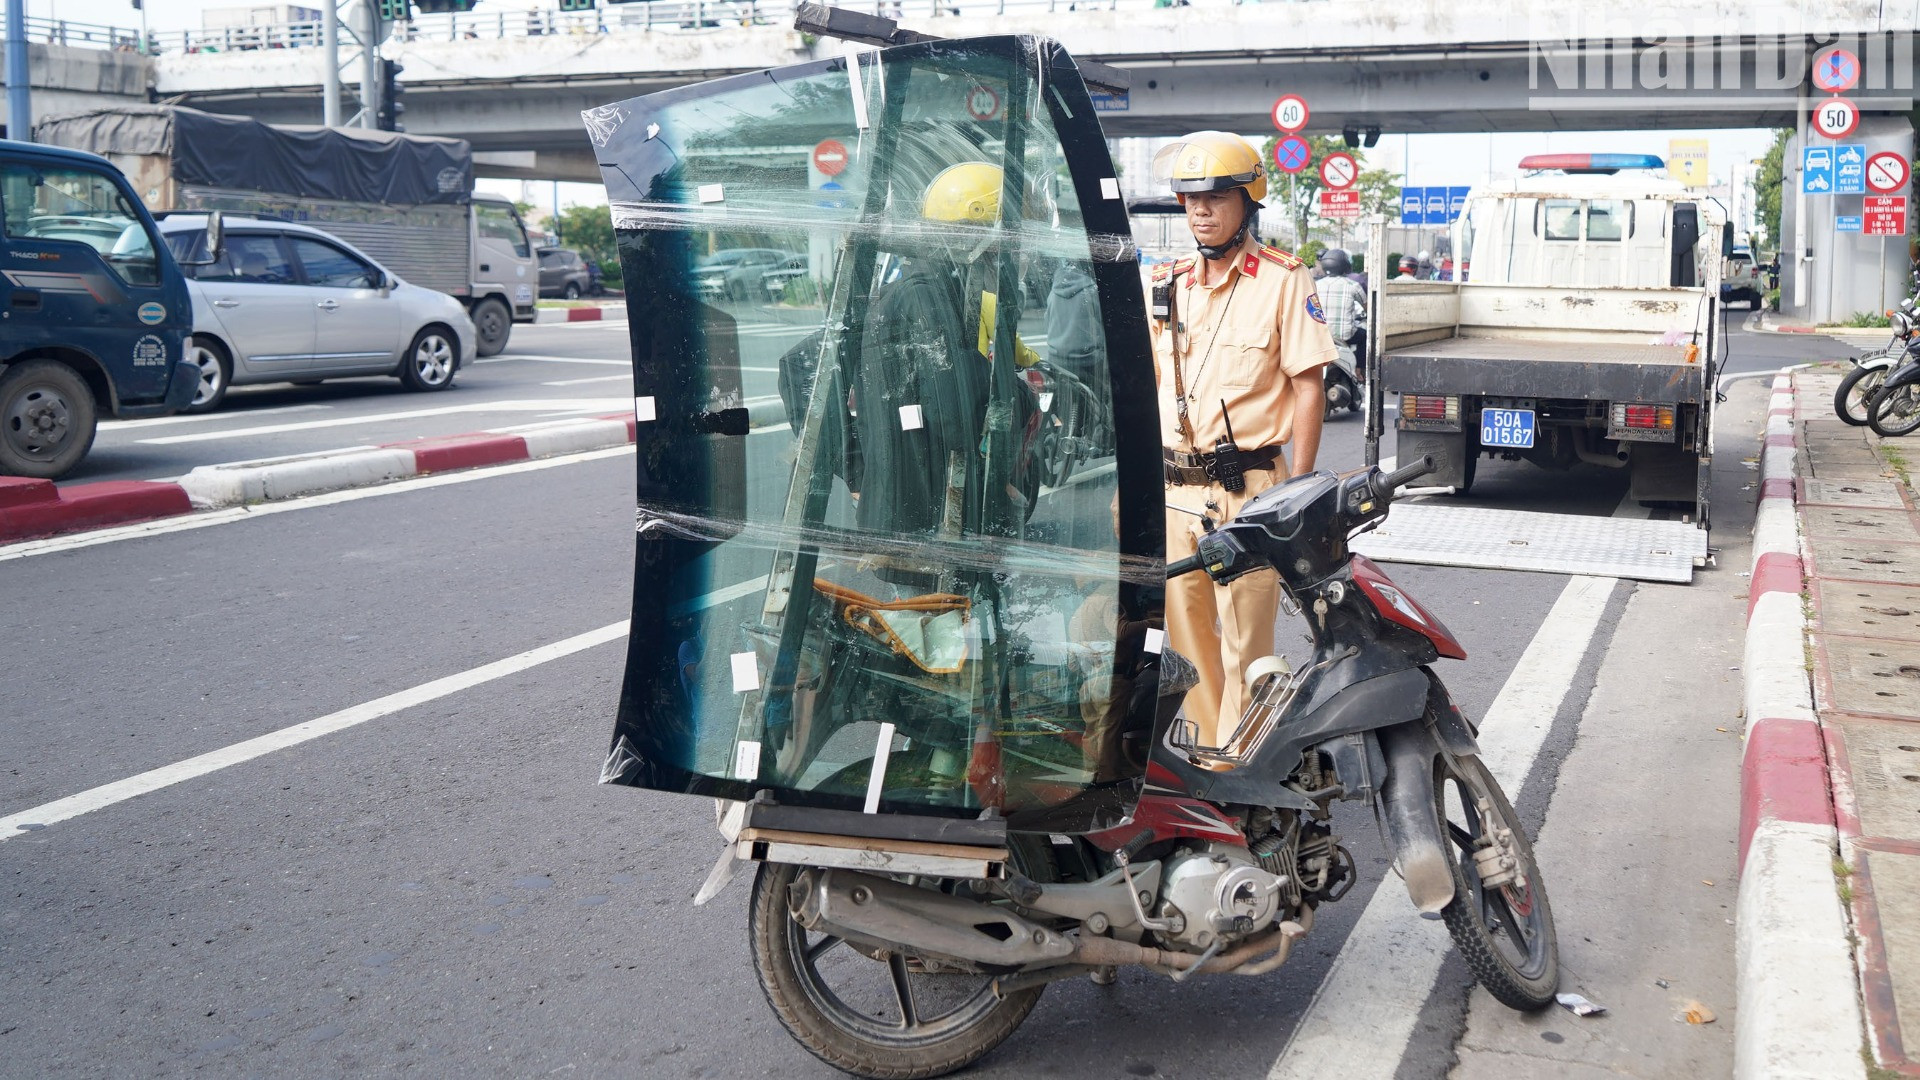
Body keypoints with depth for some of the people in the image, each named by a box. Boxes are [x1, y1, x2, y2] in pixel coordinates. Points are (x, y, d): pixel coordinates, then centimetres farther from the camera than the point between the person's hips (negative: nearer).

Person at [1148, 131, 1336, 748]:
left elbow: (1308, 386, -4)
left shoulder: (1283, 280, -2)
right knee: (1185, 634, 12)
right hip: (1174, 490, 6)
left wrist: (1297, 488, -10)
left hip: (1248, 491, -5)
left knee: (1244, 644, -3)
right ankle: (1204, 758, 26)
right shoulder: (1167, 284, 13)